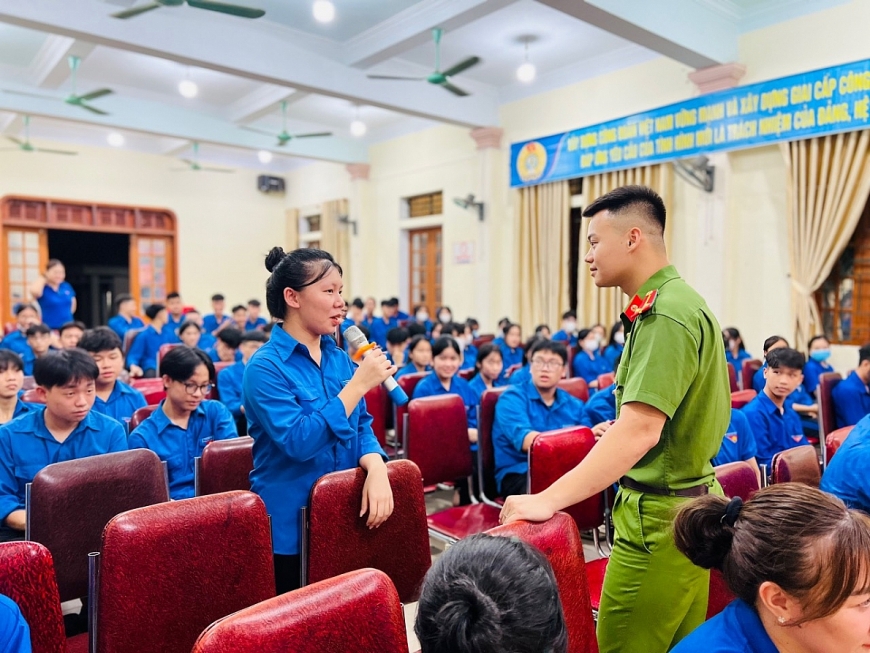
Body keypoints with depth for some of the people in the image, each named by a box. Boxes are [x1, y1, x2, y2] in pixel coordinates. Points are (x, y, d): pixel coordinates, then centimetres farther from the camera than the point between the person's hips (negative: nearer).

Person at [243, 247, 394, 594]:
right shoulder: (265, 367, -16)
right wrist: (359, 384, -25)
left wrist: (376, 469, -17)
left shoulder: (339, 357, 3)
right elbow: (299, 442, -26)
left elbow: (361, 426, 3)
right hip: (292, 526, -6)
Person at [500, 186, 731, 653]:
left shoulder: (665, 315, -22)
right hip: (688, 502, 10)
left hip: (659, 517, -10)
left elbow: (640, 430, -31)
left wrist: (548, 500, -33)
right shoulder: (675, 301, 11)